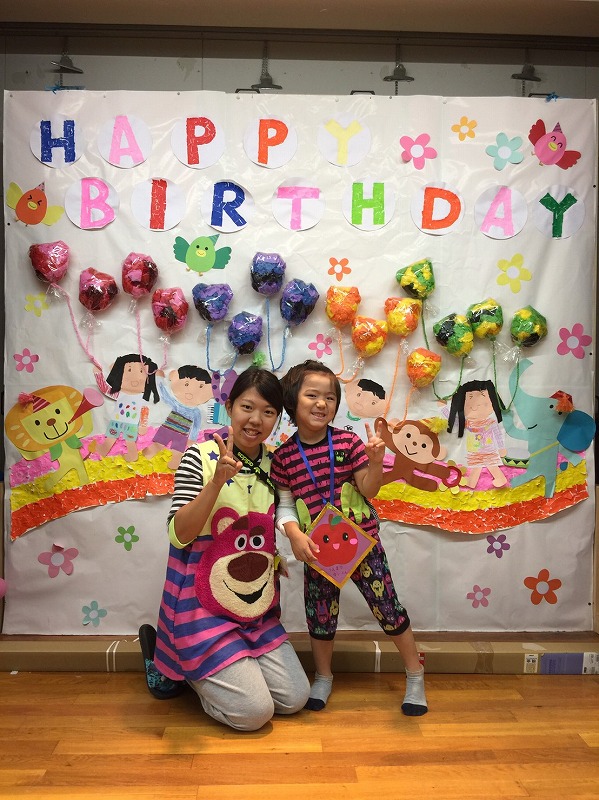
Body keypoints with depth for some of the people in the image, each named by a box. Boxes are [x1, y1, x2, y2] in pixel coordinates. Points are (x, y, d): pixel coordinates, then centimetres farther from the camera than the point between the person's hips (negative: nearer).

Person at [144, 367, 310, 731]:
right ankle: (181, 670, 18)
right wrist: (219, 480, -33)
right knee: (254, 712, -8)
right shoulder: (201, 457, -14)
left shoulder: (275, 464, 1)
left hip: (258, 610, 6)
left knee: (295, 699, 5)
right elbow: (179, 535, -22)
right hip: (205, 608, -6)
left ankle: (209, 668, 24)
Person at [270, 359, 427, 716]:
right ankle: (324, 677, 40)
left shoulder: (348, 442, -8)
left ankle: (415, 674, 28)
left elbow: (369, 491, -7)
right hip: (318, 551, 1)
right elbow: (285, 505, -1)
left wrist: (376, 460, -23)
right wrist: (295, 535, -17)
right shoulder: (284, 456, -6)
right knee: (320, 617, 15)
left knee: (388, 608, 7)